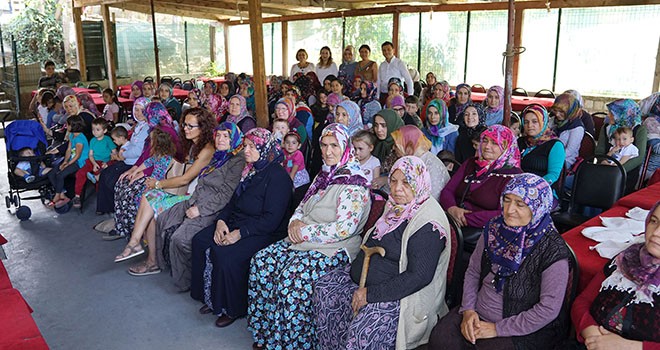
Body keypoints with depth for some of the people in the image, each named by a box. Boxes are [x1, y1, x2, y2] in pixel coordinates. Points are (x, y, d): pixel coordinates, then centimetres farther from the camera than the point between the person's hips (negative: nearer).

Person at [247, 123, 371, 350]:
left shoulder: (354, 184, -13)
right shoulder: (324, 175, 14)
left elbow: (343, 229, -21)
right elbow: (302, 207, 21)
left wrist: (305, 231, -16)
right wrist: (295, 222, -2)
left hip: (334, 249, -8)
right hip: (303, 241, 9)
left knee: (292, 276, -30)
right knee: (261, 261, -8)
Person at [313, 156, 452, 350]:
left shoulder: (428, 224, -21)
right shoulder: (395, 206, 8)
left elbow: (419, 276, -25)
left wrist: (371, 294, -25)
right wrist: (359, 263, 6)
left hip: (398, 292, -9)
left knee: (364, 328, -30)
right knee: (322, 288, 2)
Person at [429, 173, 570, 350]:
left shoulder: (552, 250, -18)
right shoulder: (494, 229, -1)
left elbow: (549, 309, -17)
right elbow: (473, 272, 9)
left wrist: (499, 329, -16)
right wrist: (468, 309, -6)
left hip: (526, 329, -4)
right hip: (478, 315, 4)